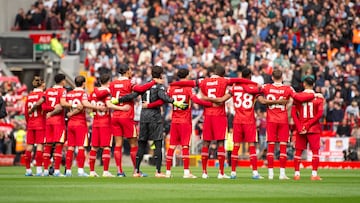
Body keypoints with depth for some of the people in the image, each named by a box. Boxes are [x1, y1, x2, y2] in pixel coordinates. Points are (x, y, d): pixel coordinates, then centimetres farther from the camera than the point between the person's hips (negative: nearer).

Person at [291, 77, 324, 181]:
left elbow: (293, 113, -5)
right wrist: (308, 124, -9)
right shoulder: (319, 97, -1)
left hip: (300, 128, 1)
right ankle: (314, 174, -6)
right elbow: (319, 114, -10)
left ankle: (297, 174, 5)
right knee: (315, 150, 1)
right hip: (314, 128, -1)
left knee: (298, 151, 8)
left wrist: (299, 127, -8)